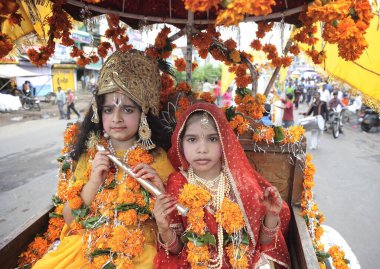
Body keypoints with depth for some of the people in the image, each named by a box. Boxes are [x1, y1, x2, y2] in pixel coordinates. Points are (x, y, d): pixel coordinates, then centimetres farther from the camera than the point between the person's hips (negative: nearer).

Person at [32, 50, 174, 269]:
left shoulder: (157, 158, -5)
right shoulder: (90, 155, 2)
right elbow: (69, 219, 1)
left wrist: (160, 191, -19)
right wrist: (93, 183, -14)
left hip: (138, 250, -2)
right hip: (87, 246, 2)